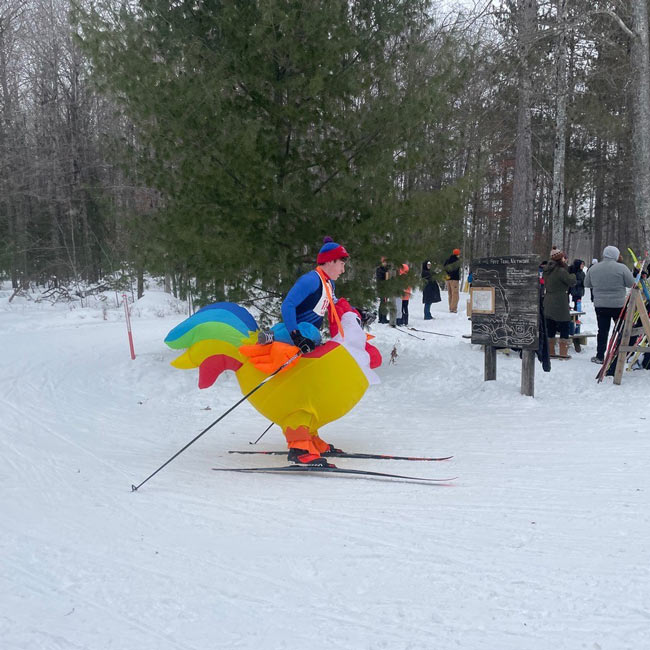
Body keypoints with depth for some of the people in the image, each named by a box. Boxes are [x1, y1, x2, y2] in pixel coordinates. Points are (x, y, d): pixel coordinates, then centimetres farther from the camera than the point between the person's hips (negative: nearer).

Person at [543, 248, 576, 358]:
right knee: (564, 326, 1)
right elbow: (572, 282, -12)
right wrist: (572, 275, 10)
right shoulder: (561, 271, -16)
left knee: (550, 328, 12)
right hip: (560, 304, -8)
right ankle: (563, 353, 0)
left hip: (548, 303, 8)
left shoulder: (547, 270, 8)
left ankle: (550, 352, 17)